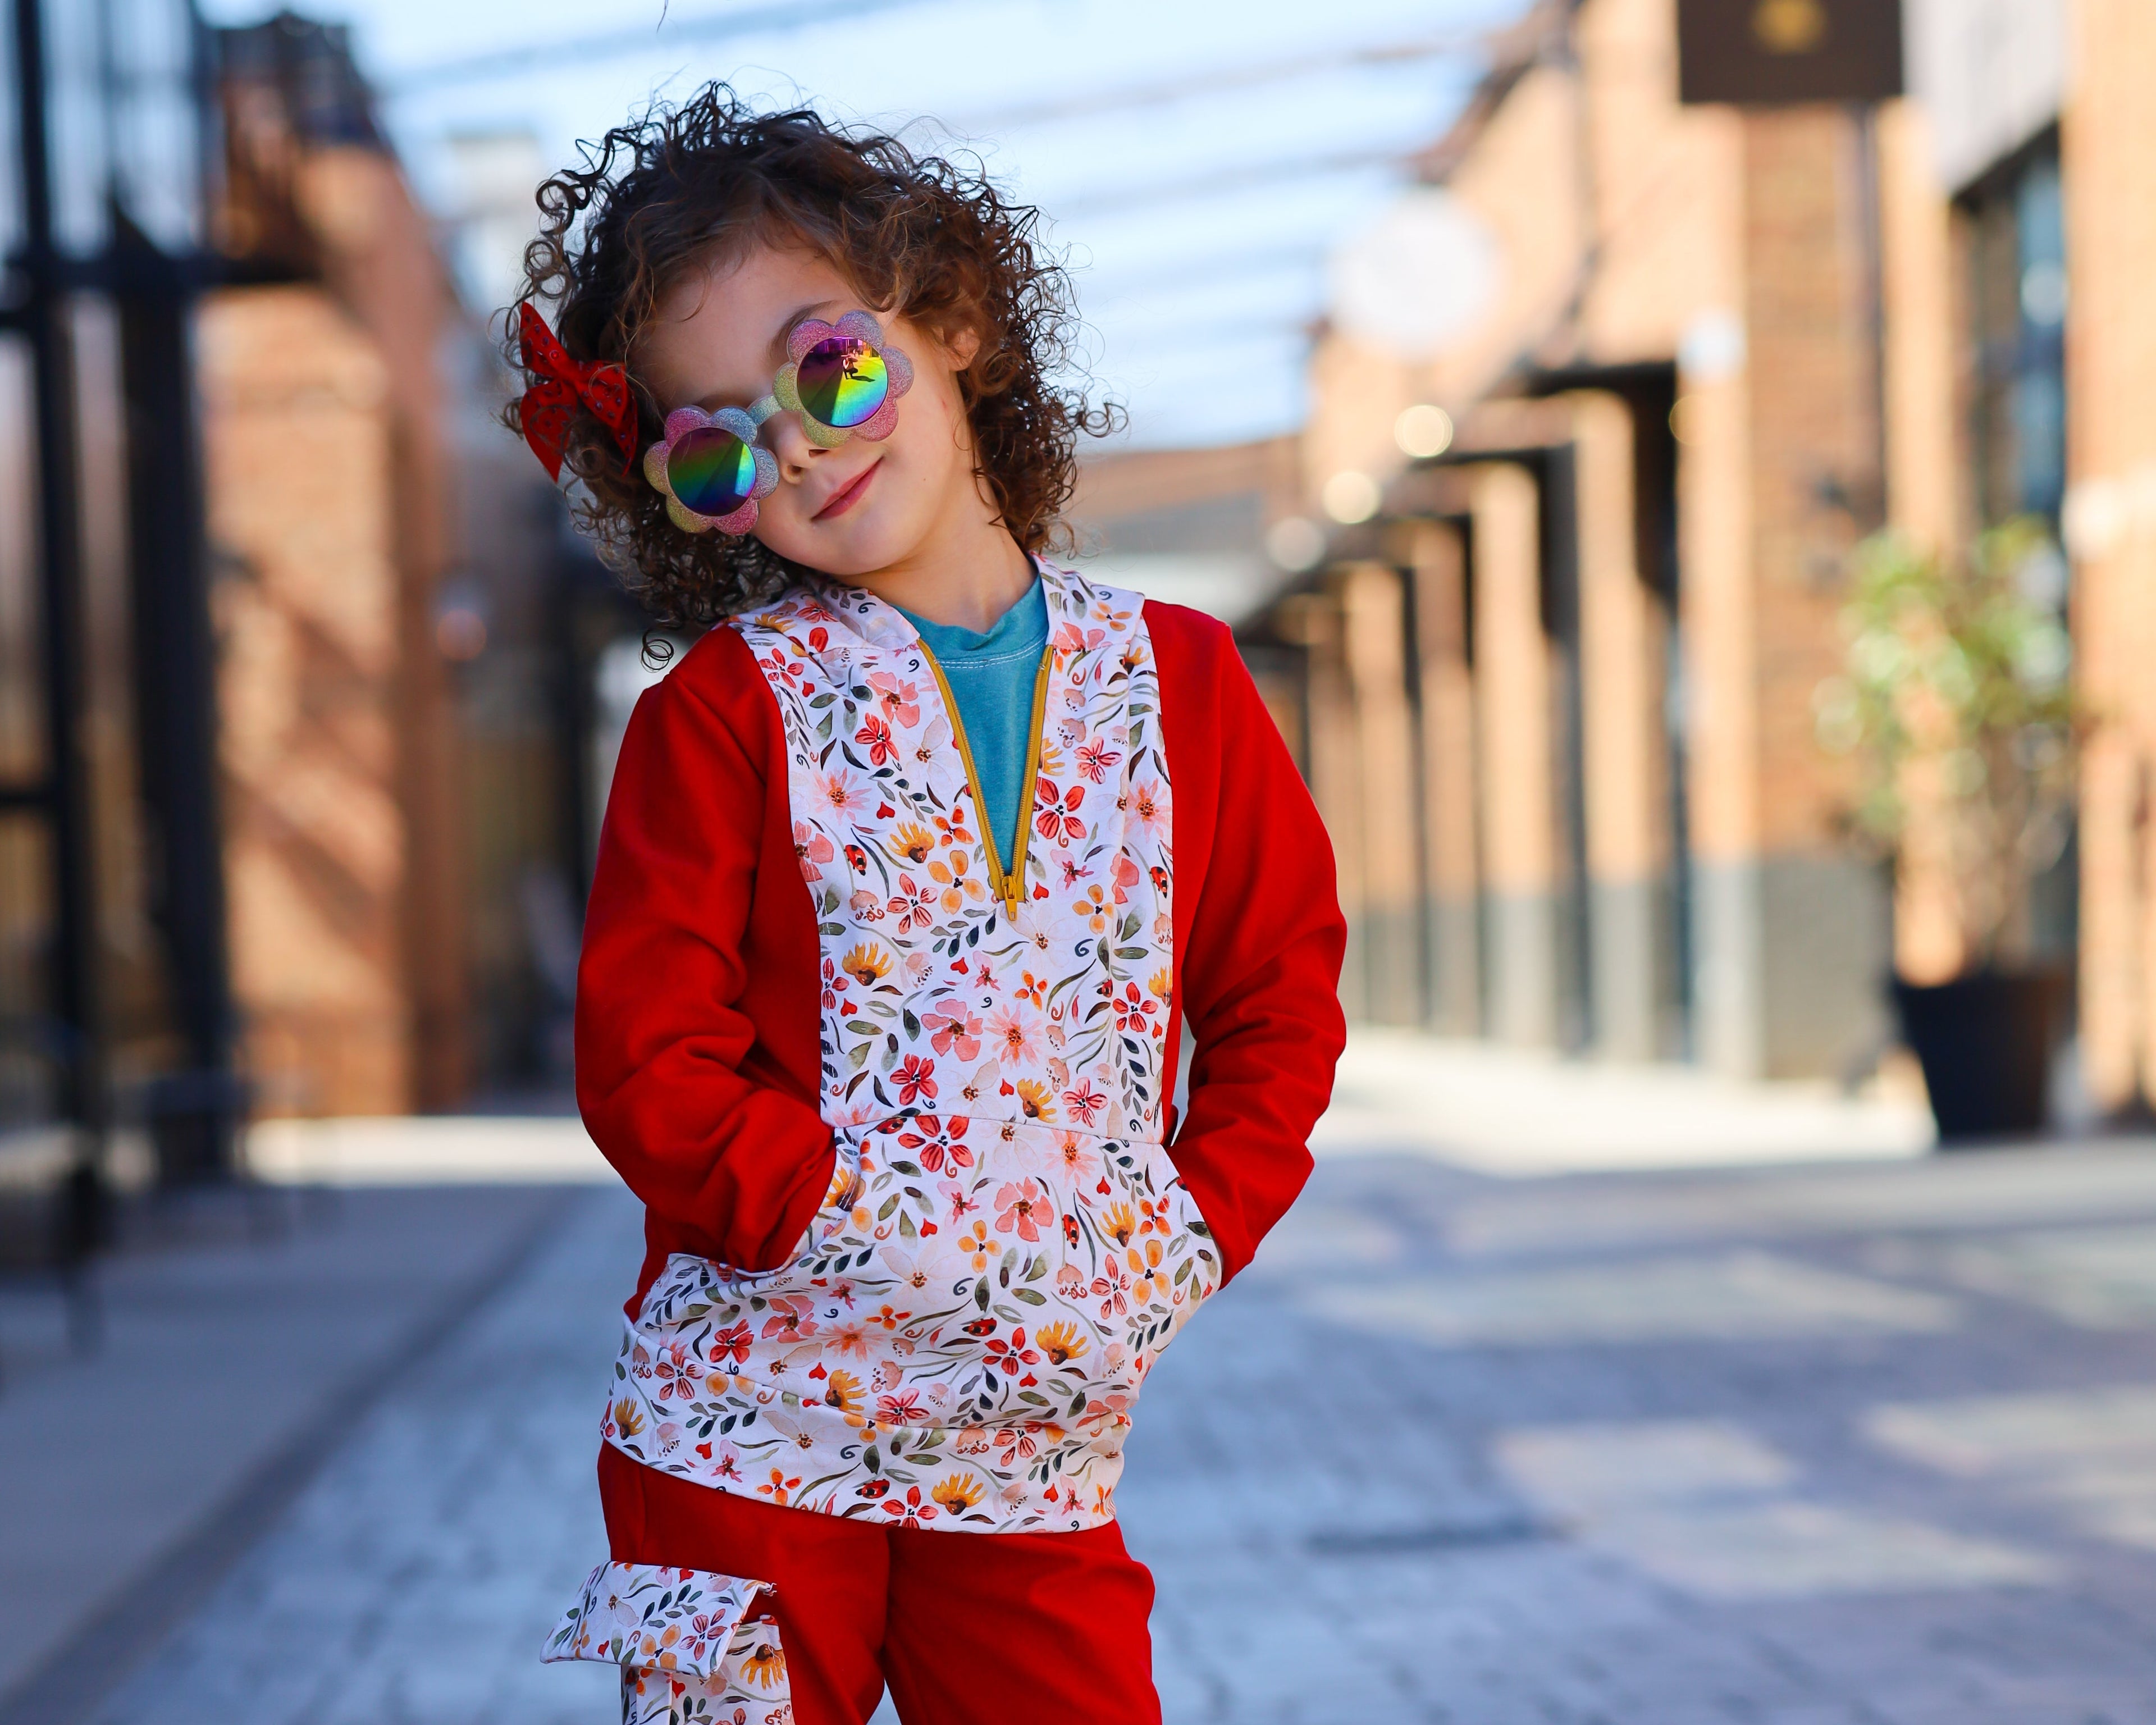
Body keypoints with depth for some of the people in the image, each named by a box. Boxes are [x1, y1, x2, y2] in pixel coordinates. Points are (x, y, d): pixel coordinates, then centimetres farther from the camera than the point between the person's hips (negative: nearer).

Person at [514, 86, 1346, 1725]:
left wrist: (1195, 1233, -3)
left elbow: (1282, 984, 11)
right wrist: (894, 1254, -15)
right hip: (753, 1419, -2)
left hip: (1039, 1449, 2)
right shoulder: (723, 716, -3)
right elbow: (649, 1062, -8)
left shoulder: (1177, 679, 6)